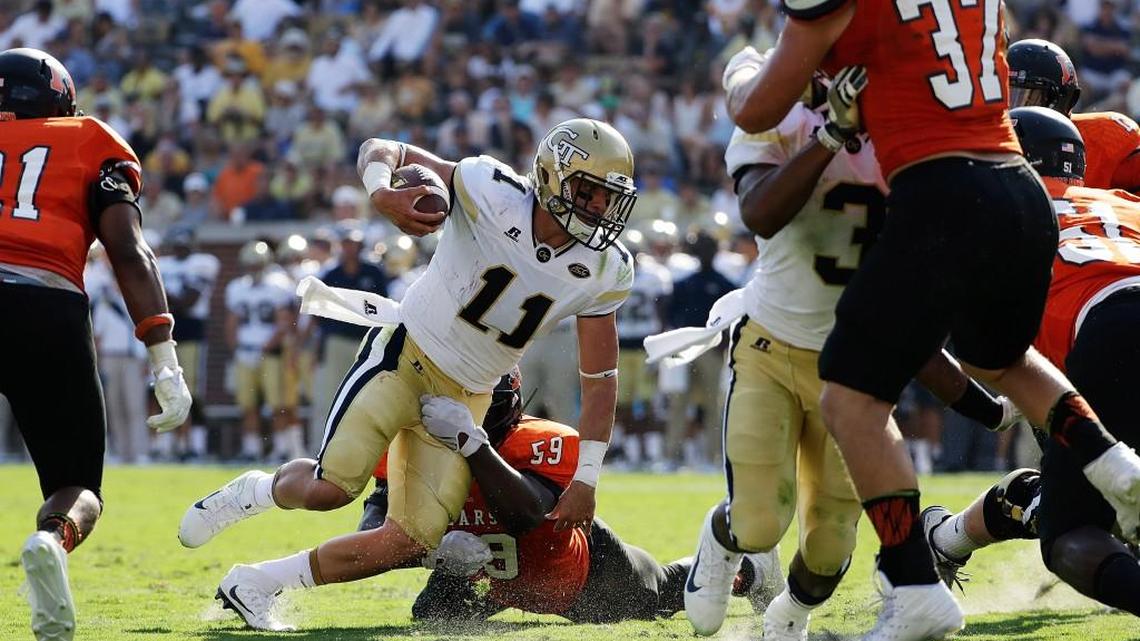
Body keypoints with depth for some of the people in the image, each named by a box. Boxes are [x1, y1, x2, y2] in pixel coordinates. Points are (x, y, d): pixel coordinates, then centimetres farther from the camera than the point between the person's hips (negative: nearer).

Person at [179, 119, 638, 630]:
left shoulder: (602, 271, -7)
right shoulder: (492, 191, -18)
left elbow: (600, 379, 1)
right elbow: (381, 150, -10)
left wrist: (585, 479, -5)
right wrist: (383, 195, -34)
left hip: (465, 399, 4)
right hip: (406, 354, -4)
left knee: (408, 544, -6)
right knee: (333, 487, -23)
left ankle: (255, 585, 9)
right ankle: (254, 492, 13)